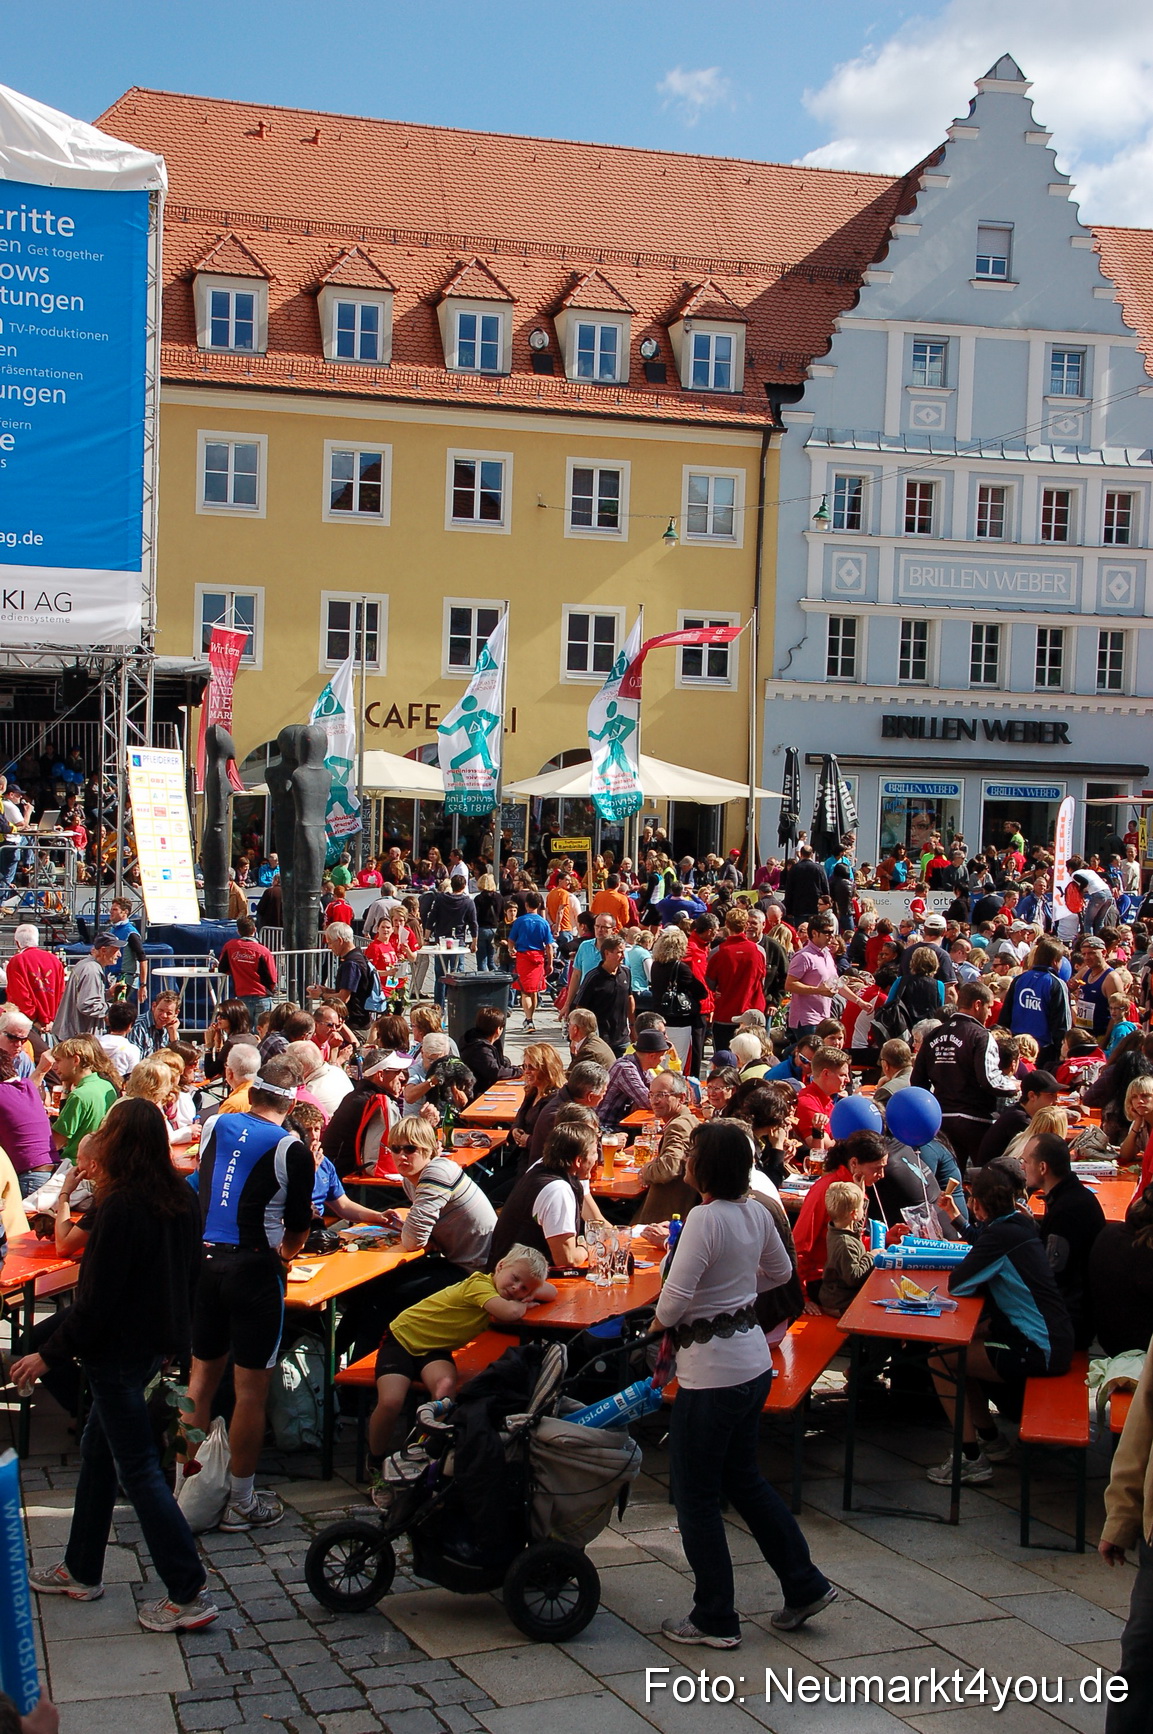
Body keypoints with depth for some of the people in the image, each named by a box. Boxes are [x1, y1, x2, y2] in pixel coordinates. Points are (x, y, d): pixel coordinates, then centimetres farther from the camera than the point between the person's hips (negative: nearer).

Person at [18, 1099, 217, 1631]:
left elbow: (96, 1298, -21)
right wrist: (174, 1338, 23)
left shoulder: (120, 1207, -23)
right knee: (98, 1450, 21)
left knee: (138, 1469, -2)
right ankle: (81, 1570, 33)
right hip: (157, 1342, 9)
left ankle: (188, 1595, -1)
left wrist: (50, 1354, -11)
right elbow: (188, 1274, 12)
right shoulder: (181, 1200, 2)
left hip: (117, 1349, -9)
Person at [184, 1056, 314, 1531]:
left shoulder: (216, 1126, 4)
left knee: (202, 1374, 17)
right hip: (253, 1266, -5)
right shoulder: (292, 1150, -8)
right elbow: (299, 1226, 1)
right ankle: (241, 1501, 11)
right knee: (251, 1387, 4)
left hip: (203, 1258, 5)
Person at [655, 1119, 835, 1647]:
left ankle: (715, 1620, 16)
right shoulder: (756, 1212, 1)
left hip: (711, 1372, -8)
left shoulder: (705, 1218, -23)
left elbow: (674, 1300, -25)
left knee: (696, 1495, 7)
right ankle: (805, 1586, 28)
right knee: (743, 1479, 23)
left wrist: (662, 1324, -5)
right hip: (753, 1360, 8)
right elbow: (780, 1272, 19)